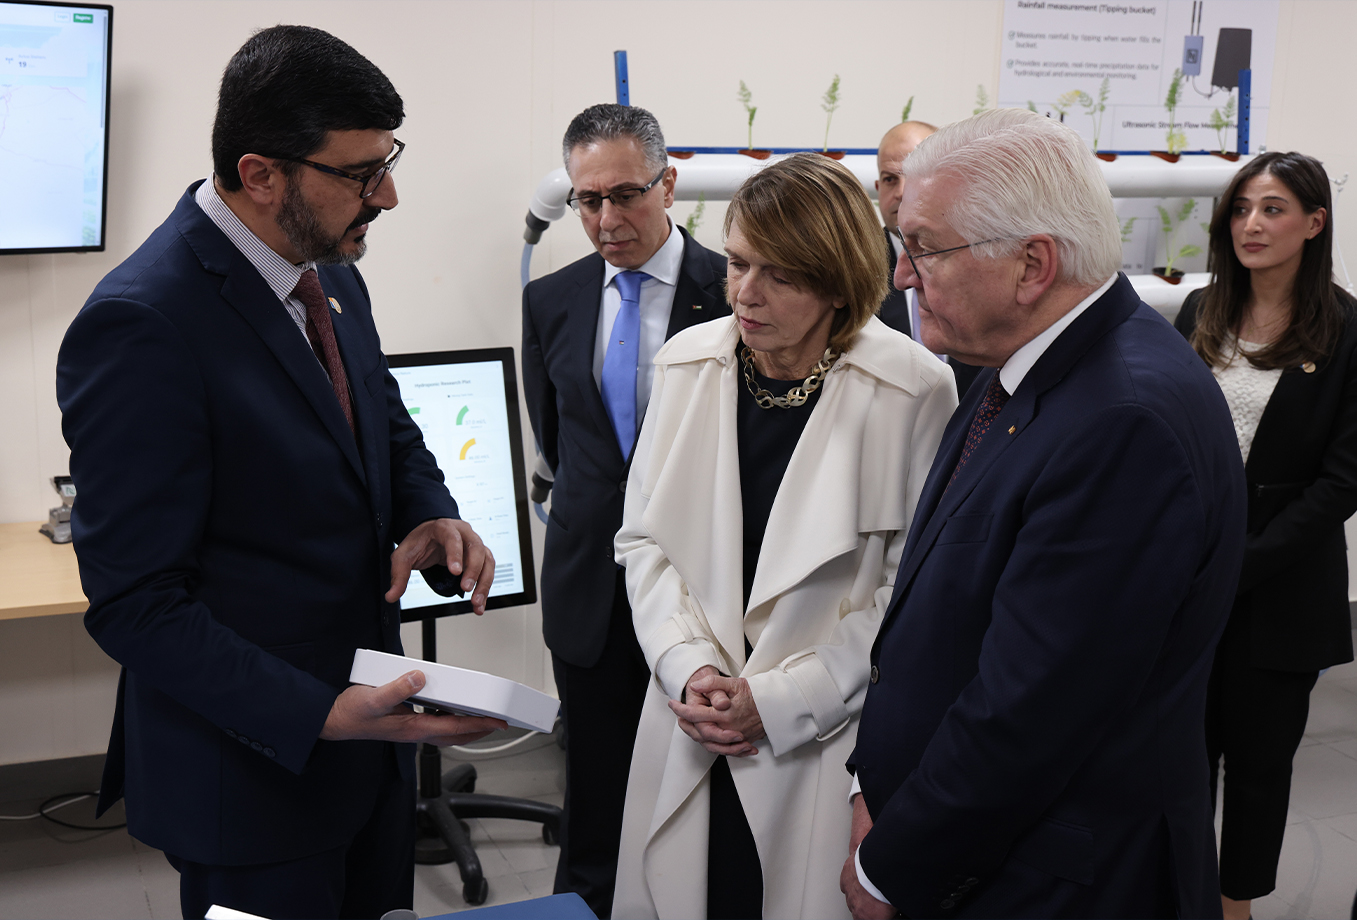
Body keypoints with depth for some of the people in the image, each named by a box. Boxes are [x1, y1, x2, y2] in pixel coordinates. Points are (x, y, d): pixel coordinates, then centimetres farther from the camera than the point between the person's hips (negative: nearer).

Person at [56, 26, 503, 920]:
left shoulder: (333, 276, 2)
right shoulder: (143, 326, -24)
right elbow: (137, 602, -22)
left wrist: (432, 513, -4)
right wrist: (319, 715, -28)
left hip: (366, 734, 8)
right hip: (252, 774, -8)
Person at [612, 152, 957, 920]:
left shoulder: (915, 390, -12)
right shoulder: (688, 363, 1)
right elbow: (645, 537, 7)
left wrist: (779, 701, -12)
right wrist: (689, 668, -7)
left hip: (825, 751, -3)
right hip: (692, 740, 3)